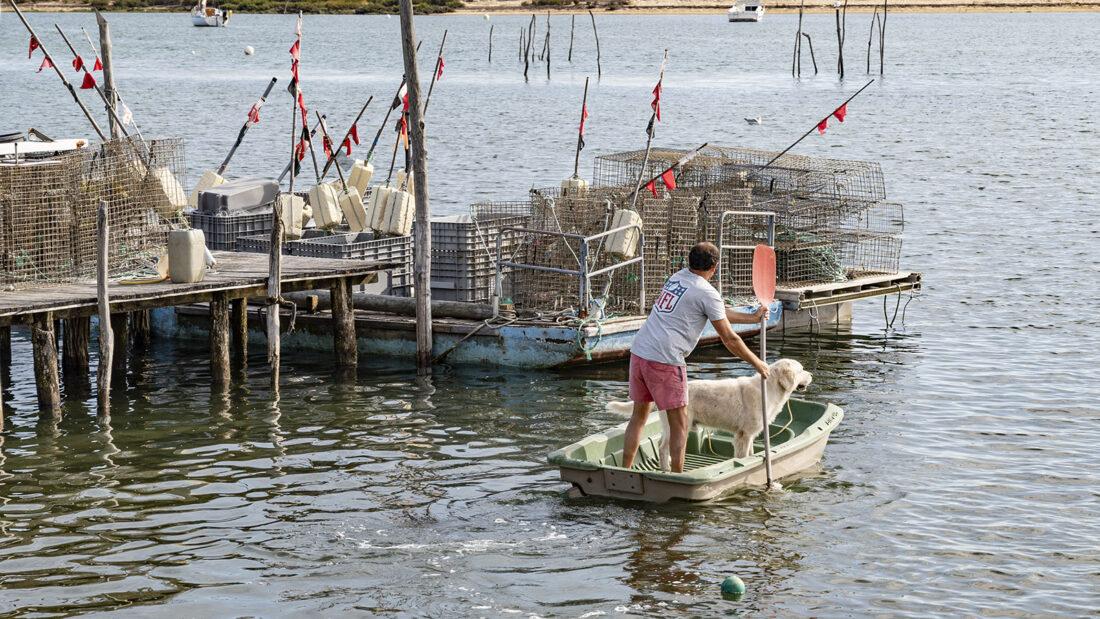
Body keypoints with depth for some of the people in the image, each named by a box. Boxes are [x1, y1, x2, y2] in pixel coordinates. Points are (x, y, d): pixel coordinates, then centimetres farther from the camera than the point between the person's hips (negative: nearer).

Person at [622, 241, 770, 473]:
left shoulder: (678, 276, 18)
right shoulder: (707, 293, -6)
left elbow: (719, 313, 28)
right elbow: (729, 339, -1)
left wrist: (753, 317, 33)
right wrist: (756, 363, 11)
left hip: (639, 352, 8)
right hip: (665, 359, -8)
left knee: (639, 414, 18)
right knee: (679, 423, 4)